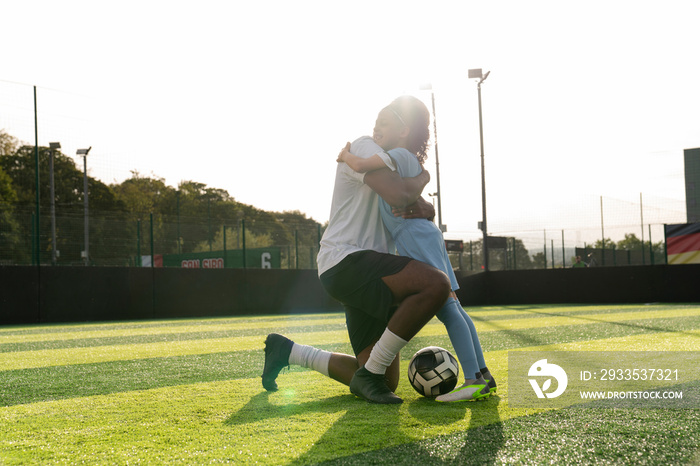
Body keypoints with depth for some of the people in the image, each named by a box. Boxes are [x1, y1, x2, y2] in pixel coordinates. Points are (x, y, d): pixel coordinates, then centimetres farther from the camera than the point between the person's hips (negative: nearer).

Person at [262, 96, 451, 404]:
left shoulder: (393, 164, 26)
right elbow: (400, 196, -22)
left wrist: (421, 205, -2)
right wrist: (423, 177, -2)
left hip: (369, 277, 10)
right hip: (346, 261, -10)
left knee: (386, 383, 9)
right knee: (436, 284, -33)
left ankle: (288, 351, 22)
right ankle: (371, 373, -20)